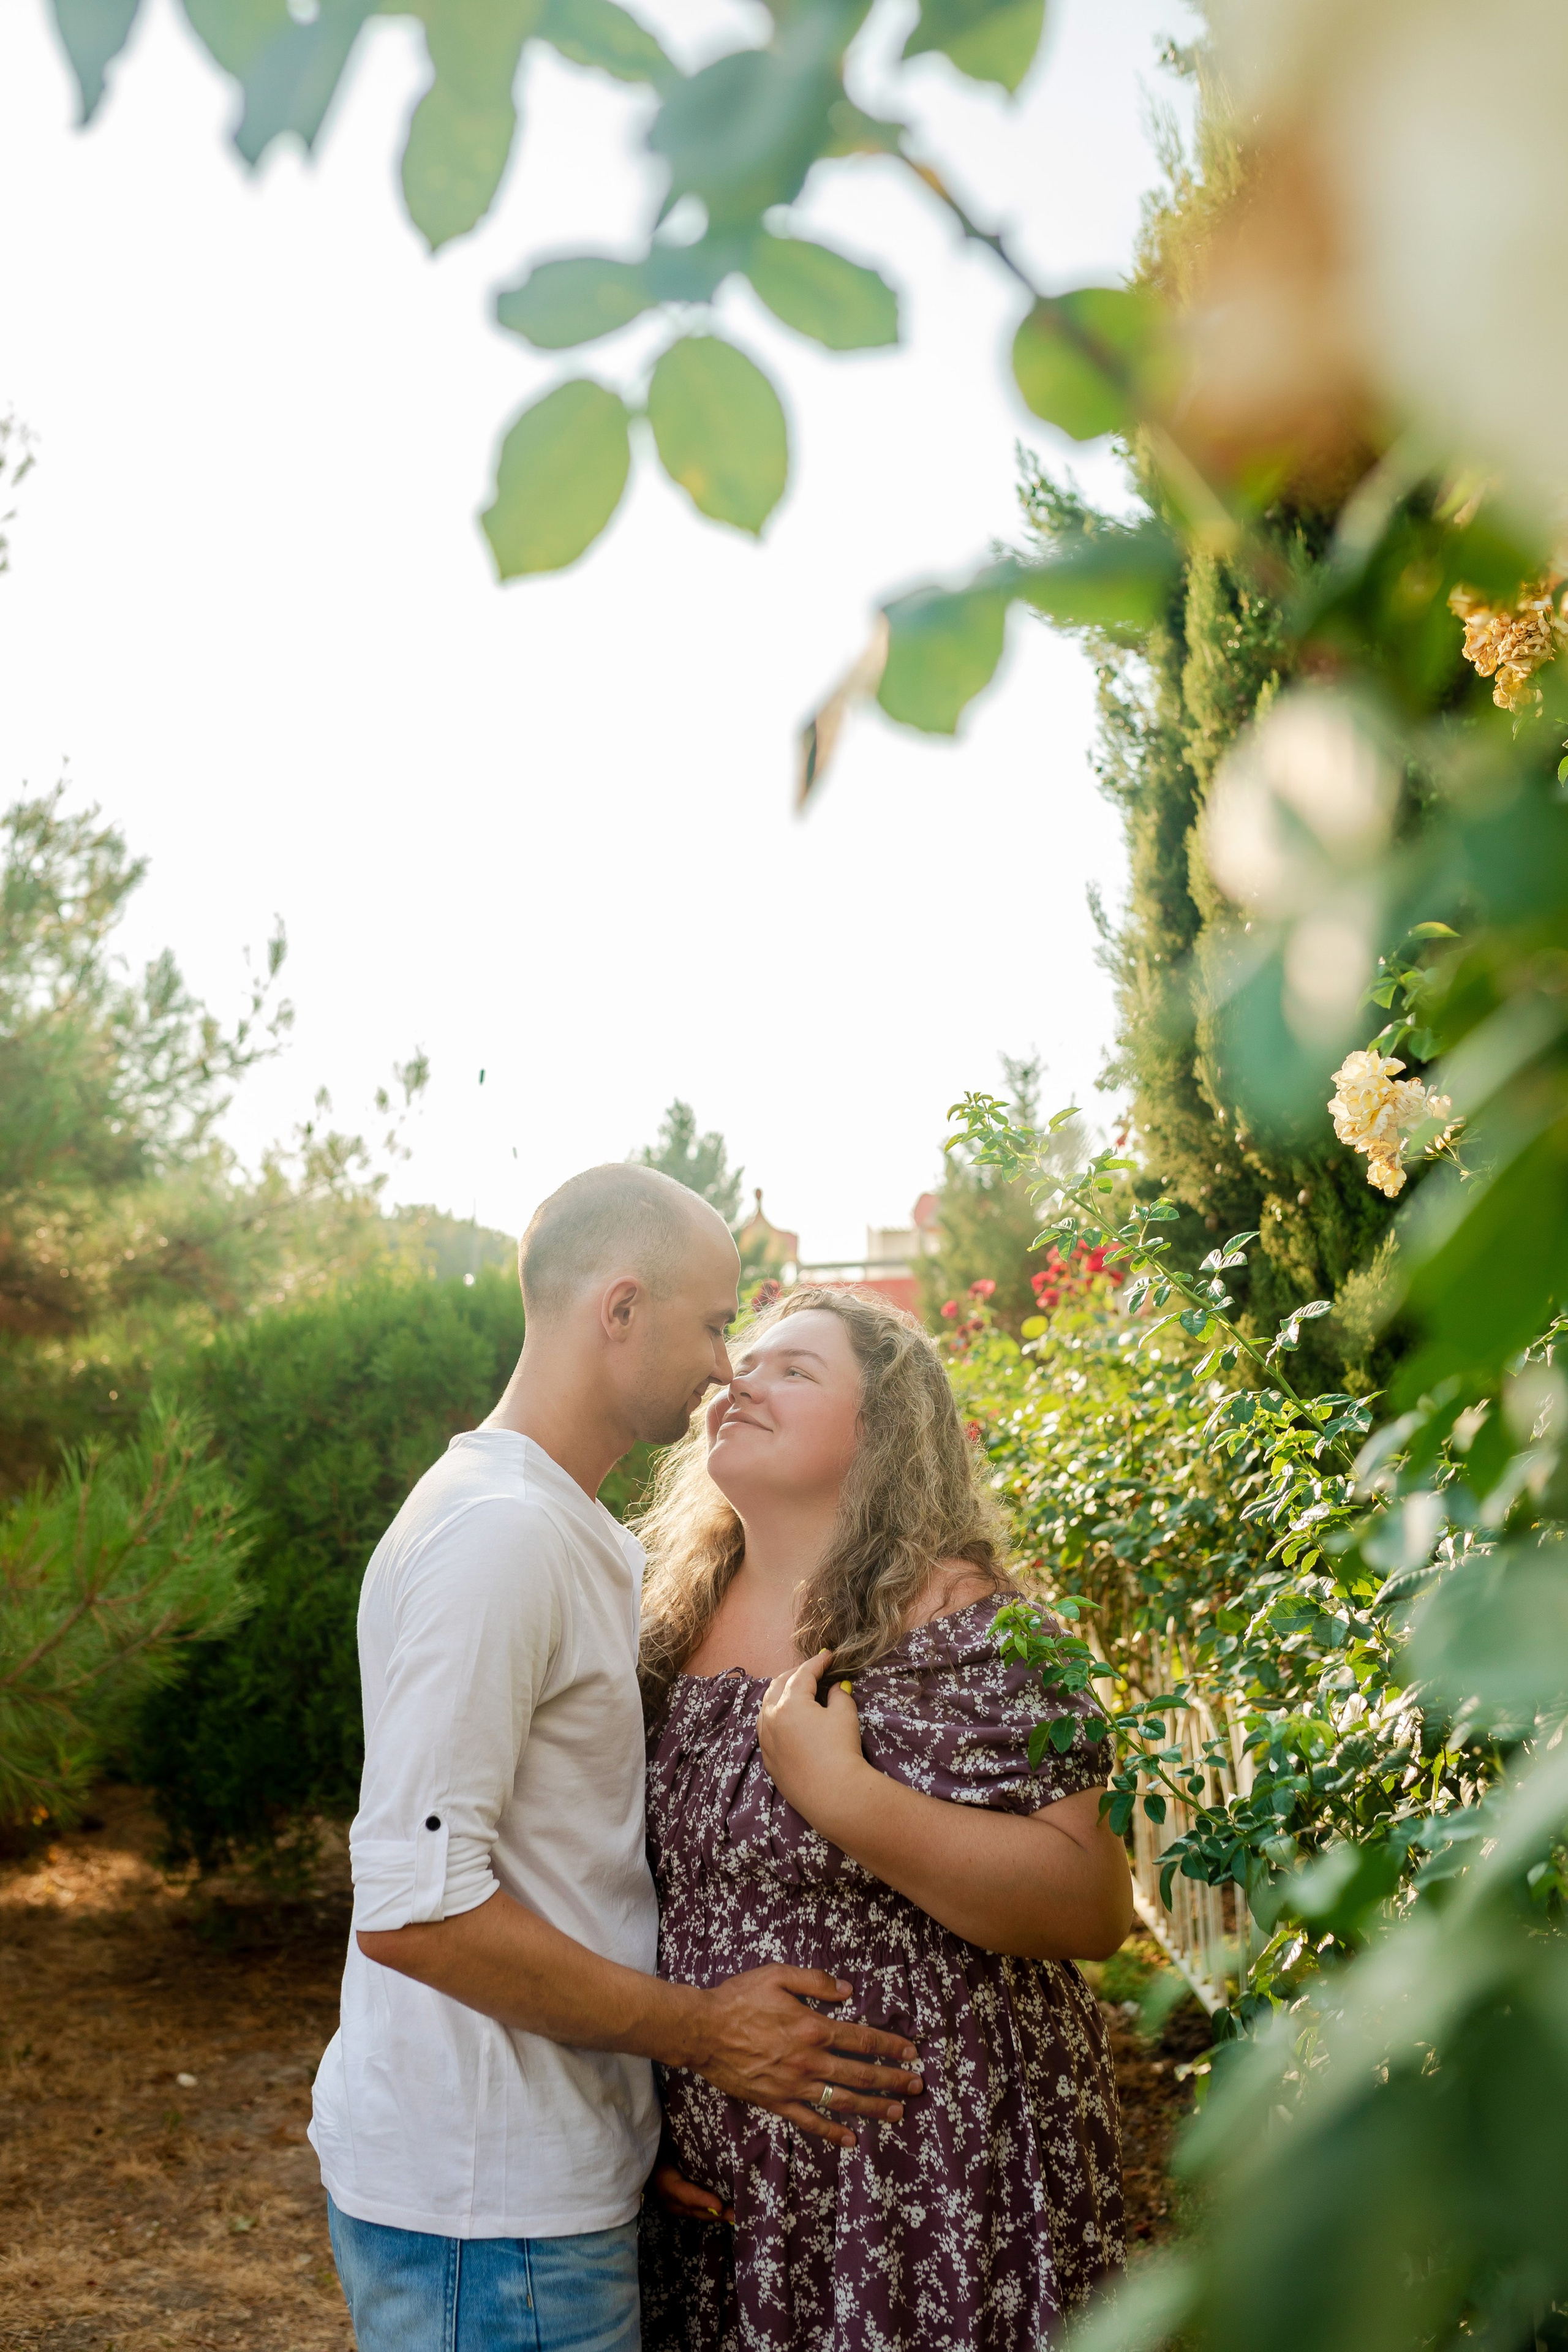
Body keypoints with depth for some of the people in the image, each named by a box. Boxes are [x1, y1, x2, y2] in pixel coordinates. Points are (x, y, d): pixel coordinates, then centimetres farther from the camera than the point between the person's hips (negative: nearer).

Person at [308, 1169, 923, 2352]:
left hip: (552, 2165, 9)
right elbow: (412, 1907, -25)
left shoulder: (581, 1536, 12)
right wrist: (698, 2030, -17)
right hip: (490, 2208, -9)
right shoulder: (498, 1533, -20)